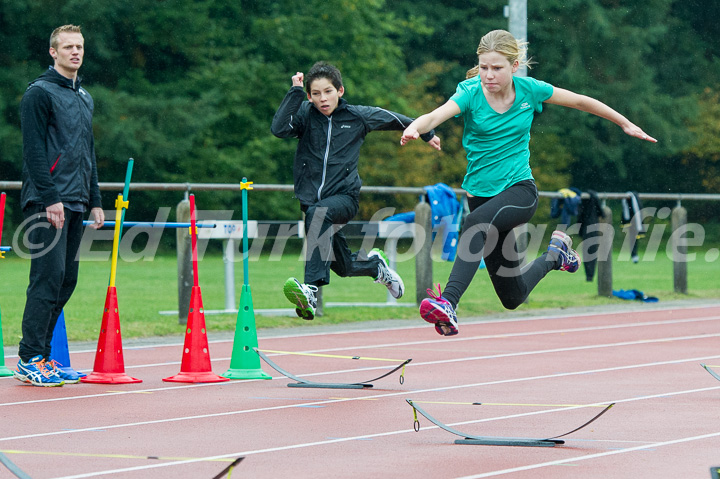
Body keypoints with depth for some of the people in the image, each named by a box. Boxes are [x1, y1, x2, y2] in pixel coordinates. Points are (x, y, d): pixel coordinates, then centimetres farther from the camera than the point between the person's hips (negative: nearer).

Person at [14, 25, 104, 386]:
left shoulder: (85, 98, 20)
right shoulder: (40, 93, -6)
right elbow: (34, 150, -12)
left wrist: (94, 201, 19)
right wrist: (49, 198, -18)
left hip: (75, 204, 8)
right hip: (47, 203, -8)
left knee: (66, 281, 6)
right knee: (48, 277, -13)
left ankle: (42, 357, 11)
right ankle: (30, 360, -11)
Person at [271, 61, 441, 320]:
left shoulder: (358, 116, 1)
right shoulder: (306, 114, 0)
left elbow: (394, 119, 17)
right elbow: (279, 129, -18)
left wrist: (427, 134, 30)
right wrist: (296, 92, -17)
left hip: (345, 197, -3)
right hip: (310, 198, 3)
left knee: (318, 213, -37)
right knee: (344, 266, 8)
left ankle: (312, 289, -47)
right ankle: (374, 264, 44)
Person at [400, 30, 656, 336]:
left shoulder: (529, 90, -5)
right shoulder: (470, 93, -10)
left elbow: (581, 102, 10)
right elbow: (437, 115, -30)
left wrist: (625, 124, 19)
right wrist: (414, 128, -53)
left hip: (520, 189, -2)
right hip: (481, 193, 2)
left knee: (476, 224, -37)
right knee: (513, 297, 8)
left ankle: (449, 303, -43)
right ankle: (554, 256, 36)